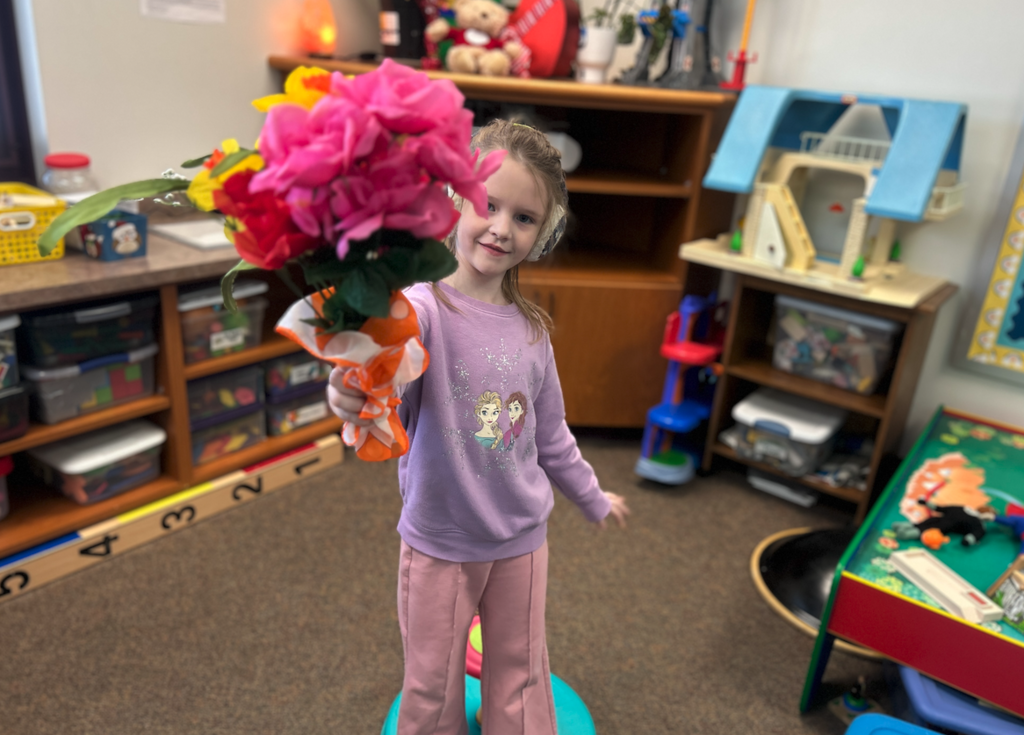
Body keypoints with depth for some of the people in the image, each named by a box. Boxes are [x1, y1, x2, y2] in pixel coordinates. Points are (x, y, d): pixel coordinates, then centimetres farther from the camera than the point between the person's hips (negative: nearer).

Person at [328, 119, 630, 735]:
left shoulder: (532, 328, -3)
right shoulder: (424, 308, -19)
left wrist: (590, 496, 21)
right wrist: (356, 400, -64)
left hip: (522, 538, 4)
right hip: (439, 541, -3)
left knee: (522, 679, 20)